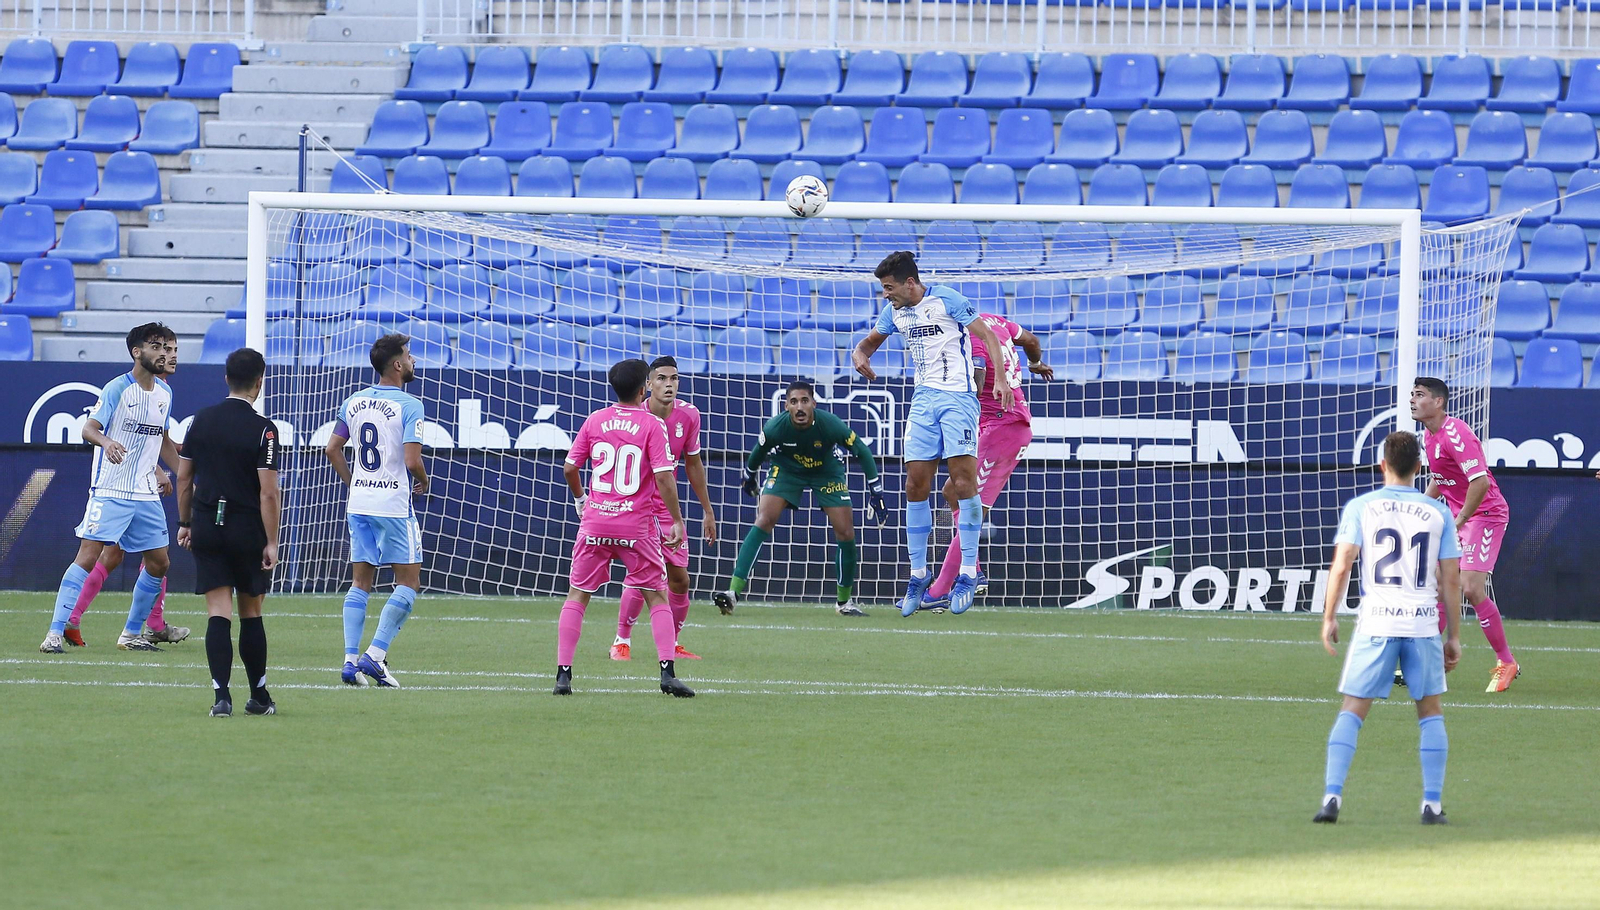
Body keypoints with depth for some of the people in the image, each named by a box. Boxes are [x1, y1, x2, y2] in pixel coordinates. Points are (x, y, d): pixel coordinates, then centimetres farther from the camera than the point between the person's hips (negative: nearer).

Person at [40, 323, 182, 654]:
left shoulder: (164, 393, 11)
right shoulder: (117, 389, -10)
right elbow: (89, 428, -18)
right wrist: (106, 442, -39)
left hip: (146, 493, 7)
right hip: (110, 490, -7)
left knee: (159, 563, 7)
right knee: (88, 555, -14)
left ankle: (131, 634, 21)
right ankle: (55, 632, -14)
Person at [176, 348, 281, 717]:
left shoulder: (201, 421, 3)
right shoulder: (263, 430, -11)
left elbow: (184, 478, 9)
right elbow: (268, 492, -13)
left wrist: (185, 523, 20)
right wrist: (271, 543, -9)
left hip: (207, 527, 3)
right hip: (247, 530, -3)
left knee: (219, 613, -1)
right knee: (251, 614, 10)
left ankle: (222, 695, -12)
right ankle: (259, 697, 19)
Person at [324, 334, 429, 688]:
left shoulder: (354, 402, 7)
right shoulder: (408, 406, -12)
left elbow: (333, 449, 11)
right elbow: (412, 460, -18)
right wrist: (423, 483, 2)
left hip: (359, 503, 6)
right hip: (394, 504, -6)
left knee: (360, 582, 9)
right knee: (408, 582, 3)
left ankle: (351, 659, 2)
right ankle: (375, 654, -7)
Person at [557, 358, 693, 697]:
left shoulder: (595, 421, 3)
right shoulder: (652, 425, -6)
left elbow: (569, 468, 6)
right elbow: (664, 477, -12)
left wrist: (579, 498, 25)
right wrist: (677, 522, -5)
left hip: (595, 521, 2)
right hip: (637, 523, -2)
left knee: (577, 595, 9)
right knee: (657, 596, 7)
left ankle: (563, 674, 2)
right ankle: (667, 671, -6)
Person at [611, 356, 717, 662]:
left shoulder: (688, 415, -3)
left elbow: (693, 464, 9)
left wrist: (707, 511, 12)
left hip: (667, 508, 5)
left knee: (679, 579, 3)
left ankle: (672, 644, 20)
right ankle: (622, 641, -3)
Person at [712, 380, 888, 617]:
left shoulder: (830, 425, -31)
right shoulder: (775, 427, -28)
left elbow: (862, 452, -18)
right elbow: (758, 452, -5)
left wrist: (876, 493, -17)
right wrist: (749, 476, 11)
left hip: (827, 472, 0)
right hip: (787, 470, 0)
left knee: (845, 532, -7)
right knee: (764, 520, -19)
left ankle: (844, 601, 13)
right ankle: (733, 592, -23)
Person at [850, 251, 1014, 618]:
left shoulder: (947, 299, -8)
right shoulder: (895, 311, 11)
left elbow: (988, 336, -7)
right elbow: (869, 342, 25)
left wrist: (1001, 378, -19)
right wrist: (859, 355, 1)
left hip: (958, 397, -6)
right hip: (923, 400, 6)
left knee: (964, 480, -13)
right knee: (916, 487, -1)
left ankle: (968, 573, -10)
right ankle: (918, 576, 7)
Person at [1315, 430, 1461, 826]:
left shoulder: (1360, 507, 2)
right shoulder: (1437, 512, 6)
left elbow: (1341, 565, -6)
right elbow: (1451, 579, 6)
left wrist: (1329, 618, 0)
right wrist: (1453, 636, 12)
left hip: (1376, 622, -1)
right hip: (1424, 623, 1)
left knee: (1352, 711, 4)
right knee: (1430, 711, 13)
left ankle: (1332, 796, -8)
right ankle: (1433, 804, 7)